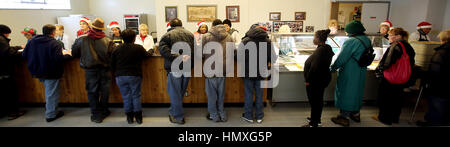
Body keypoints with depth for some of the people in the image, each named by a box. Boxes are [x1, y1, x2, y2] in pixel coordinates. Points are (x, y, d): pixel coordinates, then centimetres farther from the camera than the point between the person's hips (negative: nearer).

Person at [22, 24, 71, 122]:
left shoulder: (32, 41, 3)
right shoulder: (55, 43, -18)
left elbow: (25, 55, 6)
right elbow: (58, 58, -28)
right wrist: (67, 55, -10)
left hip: (37, 72, 7)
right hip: (51, 73, -7)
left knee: (48, 91, 26)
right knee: (52, 93, 5)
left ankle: (49, 109, 37)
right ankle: (51, 115, 14)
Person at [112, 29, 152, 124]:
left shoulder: (117, 49, -1)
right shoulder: (139, 48, -8)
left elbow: (112, 64, 6)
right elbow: (147, 55, 11)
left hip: (120, 76, 2)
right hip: (135, 76, -2)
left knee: (126, 96, 11)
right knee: (136, 95, 10)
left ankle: (129, 117, 20)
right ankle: (138, 117, 16)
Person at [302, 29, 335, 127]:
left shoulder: (320, 50, -25)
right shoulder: (327, 48, 7)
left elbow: (314, 67, -28)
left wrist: (308, 80, -18)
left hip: (316, 81, -10)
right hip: (323, 79, 10)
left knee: (314, 101, 2)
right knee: (318, 100, 21)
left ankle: (313, 124, 15)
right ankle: (317, 119, 37)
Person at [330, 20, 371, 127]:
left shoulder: (351, 42, -23)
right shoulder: (367, 40, 3)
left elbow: (342, 58, -21)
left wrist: (333, 68, -9)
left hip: (349, 73, -8)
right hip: (361, 72, 8)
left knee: (345, 92, 4)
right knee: (357, 91, 21)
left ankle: (344, 117, 13)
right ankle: (356, 114, 35)